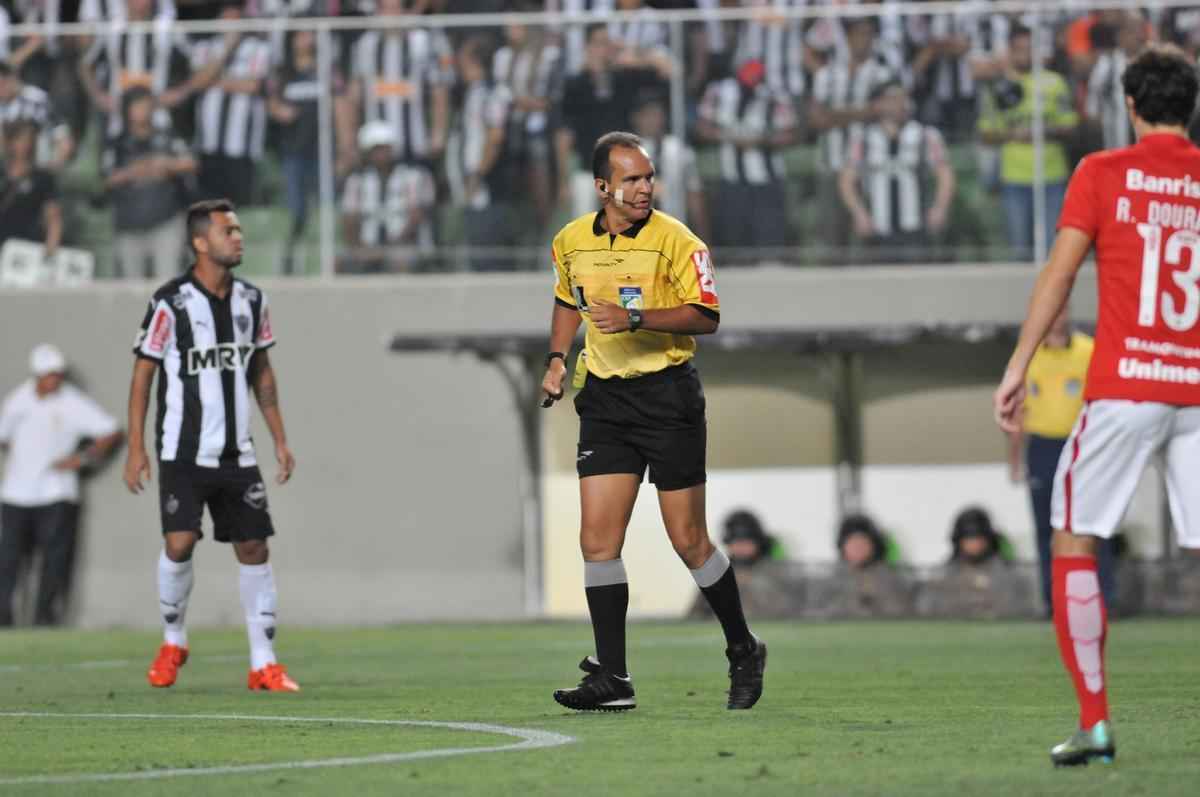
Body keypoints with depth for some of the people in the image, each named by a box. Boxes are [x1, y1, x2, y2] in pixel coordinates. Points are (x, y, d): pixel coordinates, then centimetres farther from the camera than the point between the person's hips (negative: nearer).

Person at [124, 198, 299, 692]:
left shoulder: (251, 300, 6)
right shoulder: (171, 303, -9)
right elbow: (142, 374, -5)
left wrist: (280, 439, 12)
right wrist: (136, 448, -8)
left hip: (236, 455, 5)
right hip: (182, 454, -5)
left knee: (254, 549, 2)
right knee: (180, 544, -15)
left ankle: (264, 665, 7)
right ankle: (173, 641, 9)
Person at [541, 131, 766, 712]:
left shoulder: (674, 240, -10)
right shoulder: (571, 243, 6)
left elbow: (706, 316, -15)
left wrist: (636, 319, -25)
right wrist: (557, 358, 11)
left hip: (667, 393, -4)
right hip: (604, 399, 4)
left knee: (689, 542, -2)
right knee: (597, 542, -5)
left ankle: (743, 651, 19)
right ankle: (612, 680, -2)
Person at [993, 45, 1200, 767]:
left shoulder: (1102, 174, 0)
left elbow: (1059, 275, -5)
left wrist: (1018, 368, -4)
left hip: (1125, 386, -3)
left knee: (1074, 540, 7)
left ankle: (1095, 723, -1)